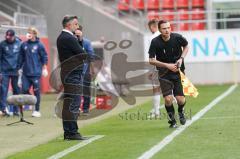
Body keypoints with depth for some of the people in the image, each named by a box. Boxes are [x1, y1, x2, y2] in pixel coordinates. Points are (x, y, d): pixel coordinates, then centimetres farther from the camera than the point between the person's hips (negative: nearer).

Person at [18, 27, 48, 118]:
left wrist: (44, 68, -5)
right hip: (26, 72, 4)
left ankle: (37, 110, 8)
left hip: (36, 72, -4)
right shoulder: (24, 45, 7)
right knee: (24, 90, -3)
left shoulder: (39, 45, -4)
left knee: (36, 91, 0)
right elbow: (21, 57, 14)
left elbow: (44, 57, -2)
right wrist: (20, 68, 12)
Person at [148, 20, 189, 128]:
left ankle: (181, 112, 31)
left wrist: (181, 58, -4)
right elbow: (151, 60, -9)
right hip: (164, 73, -1)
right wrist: (167, 65, -18)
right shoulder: (155, 42, -15)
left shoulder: (177, 38, -10)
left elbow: (186, 46, 12)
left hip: (178, 71, 1)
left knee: (180, 99, -6)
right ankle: (172, 120, 11)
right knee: (168, 99, -15)